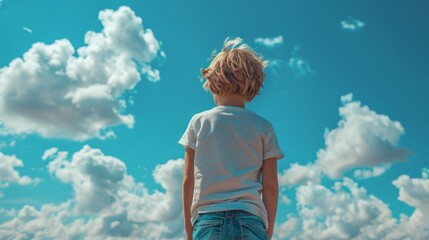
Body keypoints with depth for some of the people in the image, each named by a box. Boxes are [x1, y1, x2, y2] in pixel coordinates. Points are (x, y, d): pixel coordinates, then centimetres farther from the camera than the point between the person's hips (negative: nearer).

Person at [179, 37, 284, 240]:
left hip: (208, 220, 0)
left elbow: (188, 180, 5)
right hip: (250, 221, 0)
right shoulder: (263, 127, 6)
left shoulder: (198, 122, 5)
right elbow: (270, 185, 3)